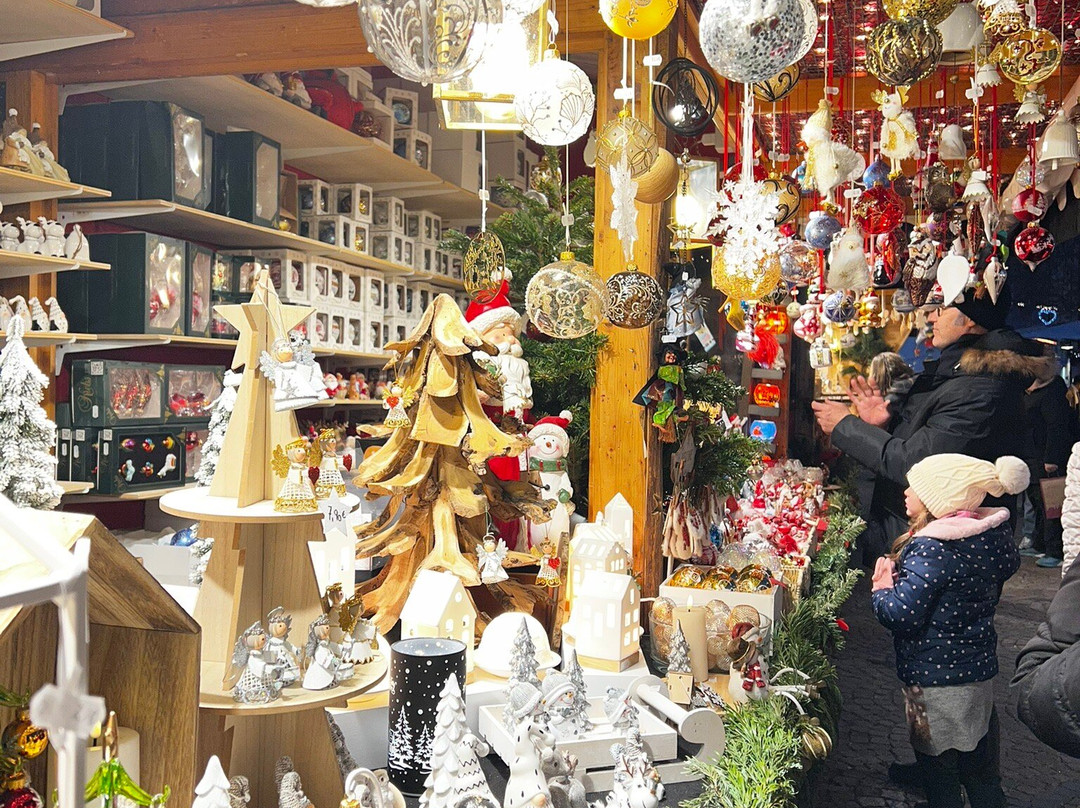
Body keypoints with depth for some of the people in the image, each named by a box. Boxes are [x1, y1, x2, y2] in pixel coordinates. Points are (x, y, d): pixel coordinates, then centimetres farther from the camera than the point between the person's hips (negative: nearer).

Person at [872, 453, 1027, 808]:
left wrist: (882, 589, -8)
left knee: (939, 771, 10)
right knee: (982, 772, 21)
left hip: (935, 678, -7)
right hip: (980, 668, 8)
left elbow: (901, 615, -29)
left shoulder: (931, 548, -25)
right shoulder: (993, 533, -2)